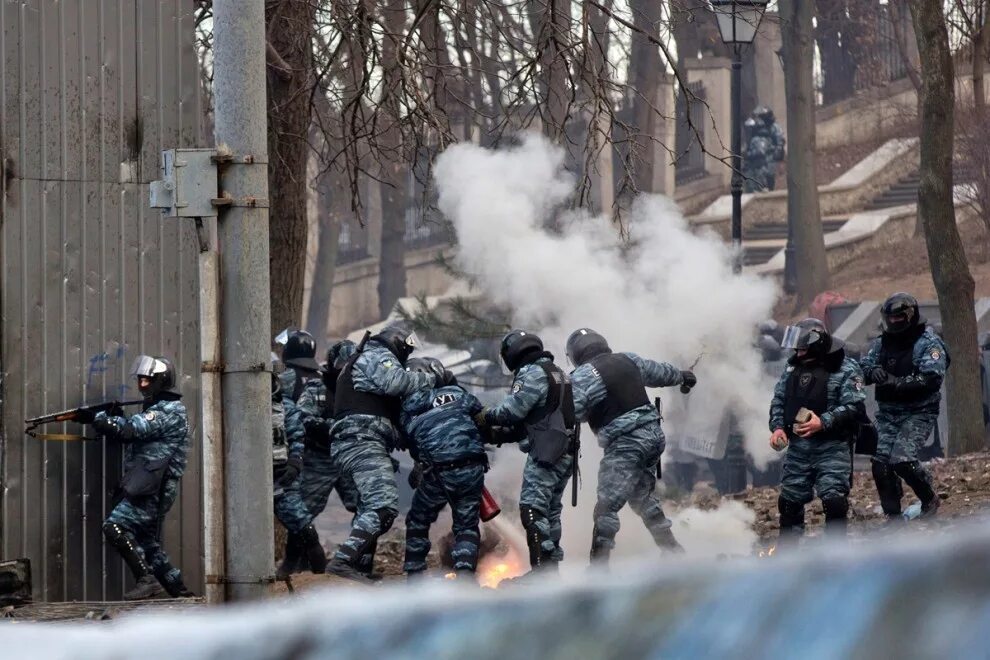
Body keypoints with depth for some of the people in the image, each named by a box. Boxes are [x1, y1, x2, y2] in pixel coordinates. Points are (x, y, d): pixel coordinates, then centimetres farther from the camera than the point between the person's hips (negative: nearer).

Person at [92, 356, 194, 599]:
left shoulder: (169, 411, -9)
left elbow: (132, 429, -19)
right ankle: (180, 592, 15)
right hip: (148, 488, 10)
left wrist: (99, 417, -11)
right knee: (149, 545, 12)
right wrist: (113, 418, -2)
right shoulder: (156, 409, 23)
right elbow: (131, 435, 16)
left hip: (151, 489, -10)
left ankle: (146, 579, -19)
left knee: (115, 528, -18)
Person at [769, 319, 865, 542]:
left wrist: (824, 422, -24)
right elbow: (778, 401, 16)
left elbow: (854, 407, -14)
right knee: (789, 499, 11)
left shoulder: (845, 370, -8)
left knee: (834, 499, -14)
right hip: (798, 447, 6)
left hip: (832, 447, -6)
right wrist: (777, 427, -1)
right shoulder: (793, 367, 10)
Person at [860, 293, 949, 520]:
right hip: (888, 413, 6)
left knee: (902, 459, -20)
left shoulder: (928, 343, -8)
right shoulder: (882, 343, 11)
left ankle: (929, 499, 5)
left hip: (918, 412, -6)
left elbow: (932, 378, -19)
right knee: (881, 462, -4)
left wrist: (897, 383, -27)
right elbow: (863, 367, 8)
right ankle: (893, 516, 8)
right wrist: (873, 372, -16)